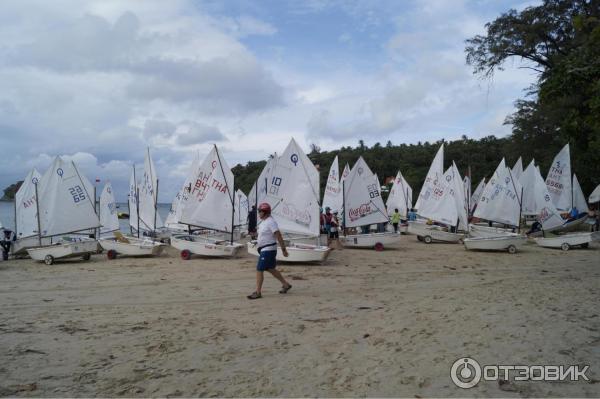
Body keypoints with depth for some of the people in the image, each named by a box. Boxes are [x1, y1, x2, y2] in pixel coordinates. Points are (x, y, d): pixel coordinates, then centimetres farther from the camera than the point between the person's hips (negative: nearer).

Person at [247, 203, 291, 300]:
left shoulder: (271, 222, -18)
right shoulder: (264, 222, 12)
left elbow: (279, 236, -20)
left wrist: (283, 249, -20)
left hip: (268, 250, -10)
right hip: (264, 250, 10)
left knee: (259, 270, -8)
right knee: (270, 269, 19)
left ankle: (258, 292, 0)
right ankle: (286, 285, 31)